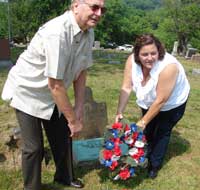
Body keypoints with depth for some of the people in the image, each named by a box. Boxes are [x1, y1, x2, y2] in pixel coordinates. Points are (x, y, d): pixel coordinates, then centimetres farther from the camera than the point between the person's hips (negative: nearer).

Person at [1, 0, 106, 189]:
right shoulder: (56, 32, -33)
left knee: (63, 137, 16)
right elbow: (55, 84, -31)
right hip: (27, 92, -7)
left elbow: (81, 71, 0)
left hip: (52, 94, 7)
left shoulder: (88, 33, -8)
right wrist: (73, 119, -21)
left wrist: (79, 107, -3)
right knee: (34, 147, -1)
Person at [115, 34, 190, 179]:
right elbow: (126, 87, -21)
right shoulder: (132, 61, -27)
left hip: (171, 103, -4)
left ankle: (155, 166, 25)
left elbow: (160, 100, -34)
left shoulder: (168, 66, -40)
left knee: (162, 133, 6)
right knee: (147, 130, 15)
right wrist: (120, 112, -25)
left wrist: (143, 121, -27)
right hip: (149, 102, 4)